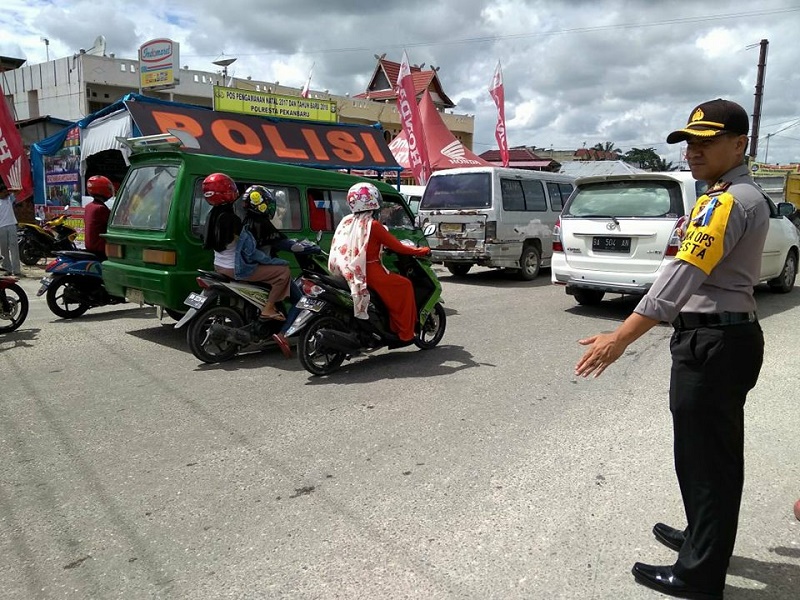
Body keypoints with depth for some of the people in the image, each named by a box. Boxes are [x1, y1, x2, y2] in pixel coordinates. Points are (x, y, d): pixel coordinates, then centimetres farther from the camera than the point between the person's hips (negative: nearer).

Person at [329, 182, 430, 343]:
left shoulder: (346, 221, 6)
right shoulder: (373, 225, -15)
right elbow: (397, 246, -10)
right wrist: (422, 251, 2)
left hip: (348, 272, 8)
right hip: (369, 272, -8)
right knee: (404, 286, 6)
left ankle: (393, 327, 33)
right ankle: (405, 333, 8)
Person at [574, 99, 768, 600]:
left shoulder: (729, 201, -19)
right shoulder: (742, 195, 15)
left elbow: (684, 274, -31)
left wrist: (621, 338, -36)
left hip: (713, 343, -11)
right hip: (725, 336, 11)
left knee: (704, 455, 0)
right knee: (715, 450, 21)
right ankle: (705, 539, 39)